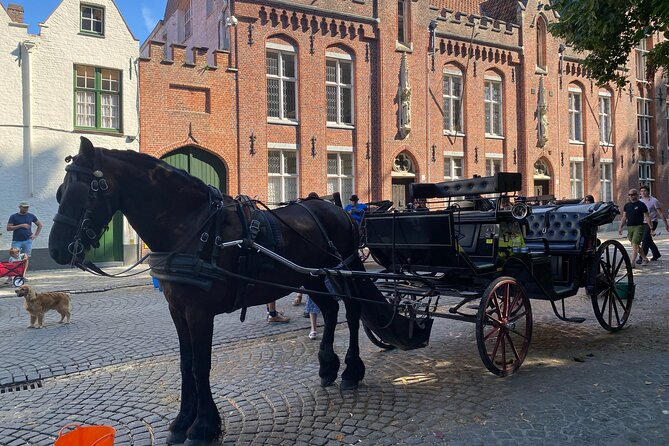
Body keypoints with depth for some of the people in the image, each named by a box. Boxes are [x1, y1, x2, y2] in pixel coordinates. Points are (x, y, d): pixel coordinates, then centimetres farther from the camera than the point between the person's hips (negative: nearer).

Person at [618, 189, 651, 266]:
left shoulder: (641, 205, -3)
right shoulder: (627, 205, 12)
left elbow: (647, 217, -4)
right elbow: (624, 218, 15)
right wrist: (620, 227, 8)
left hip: (638, 227, -6)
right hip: (629, 227, 6)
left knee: (635, 245, -13)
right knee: (636, 246, 13)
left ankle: (632, 263, -14)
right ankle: (645, 259, 30)